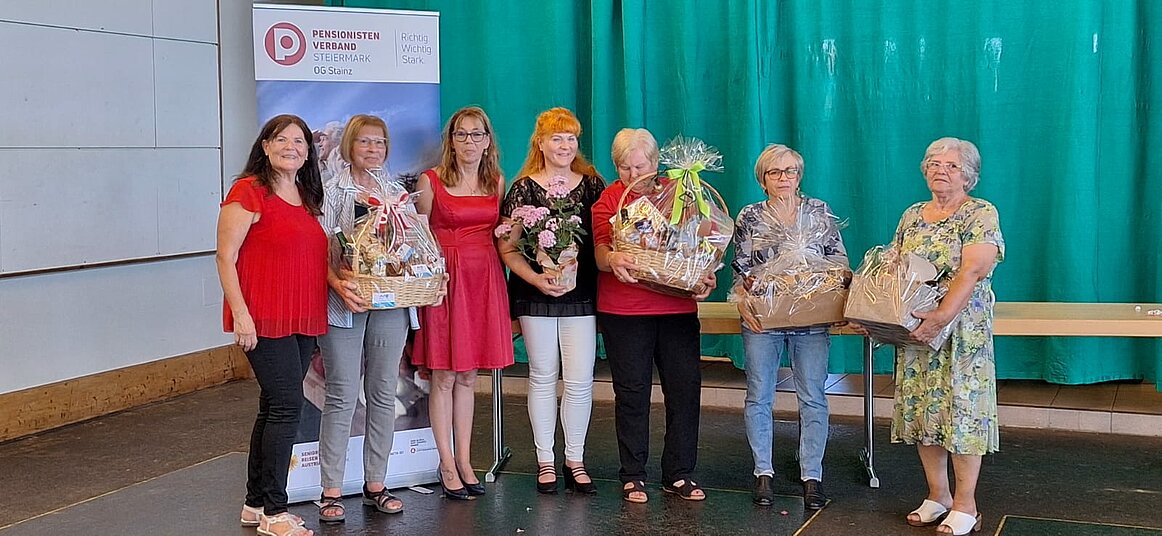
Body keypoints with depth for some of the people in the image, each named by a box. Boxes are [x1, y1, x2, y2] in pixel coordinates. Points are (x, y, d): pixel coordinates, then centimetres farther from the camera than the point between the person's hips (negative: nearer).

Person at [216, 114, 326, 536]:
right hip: (264, 319, -8)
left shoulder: (306, 198, 15)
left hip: (302, 319, 8)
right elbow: (226, 258, -11)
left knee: (274, 407, 12)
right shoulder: (248, 192, -8)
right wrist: (240, 314, -18)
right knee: (287, 404, -10)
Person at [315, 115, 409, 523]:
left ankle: (375, 484, 17)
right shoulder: (332, 192, 0)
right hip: (345, 303, -4)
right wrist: (338, 285, -24)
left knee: (383, 394, 8)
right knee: (343, 396, -4)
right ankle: (331, 491, 3)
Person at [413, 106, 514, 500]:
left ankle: (464, 462, 16)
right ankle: (447, 466, 7)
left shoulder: (497, 182, 11)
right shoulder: (431, 181, -1)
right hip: (444, 278, -4)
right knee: (444, 377, -1)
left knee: (468, 377, 10)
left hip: (484, 279, 4)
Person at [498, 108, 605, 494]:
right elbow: (507, 246, -4)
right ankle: (545, 460, 17)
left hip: (582, 295, 1)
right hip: (535, 295, -1)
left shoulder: (591, 184, 5)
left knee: (580, 380, -1)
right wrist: (535, 278, -16)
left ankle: (575, 461, 13)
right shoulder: (524, 188, -1)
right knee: (543, 376, 7)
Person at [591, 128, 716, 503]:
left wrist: (707, 276, -10)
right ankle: (633, 476, 13)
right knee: (632, 391, 2)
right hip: (623, 310, -2)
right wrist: (613, 259, -31)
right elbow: (600, 250, -8)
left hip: (678, 307, 2)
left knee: (686, 387, 2)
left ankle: (678, 474, 13)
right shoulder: (609, 198, 3)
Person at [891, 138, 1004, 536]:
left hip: (962, 330, -6)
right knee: (920, 410, 7)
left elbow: (972, 271, -18)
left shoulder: (981, 214, -5)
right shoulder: (912, 216, 13)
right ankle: (937, 496, 19)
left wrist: (942, 316, -29)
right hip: (914, 330, 6)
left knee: (961, 409, -4)